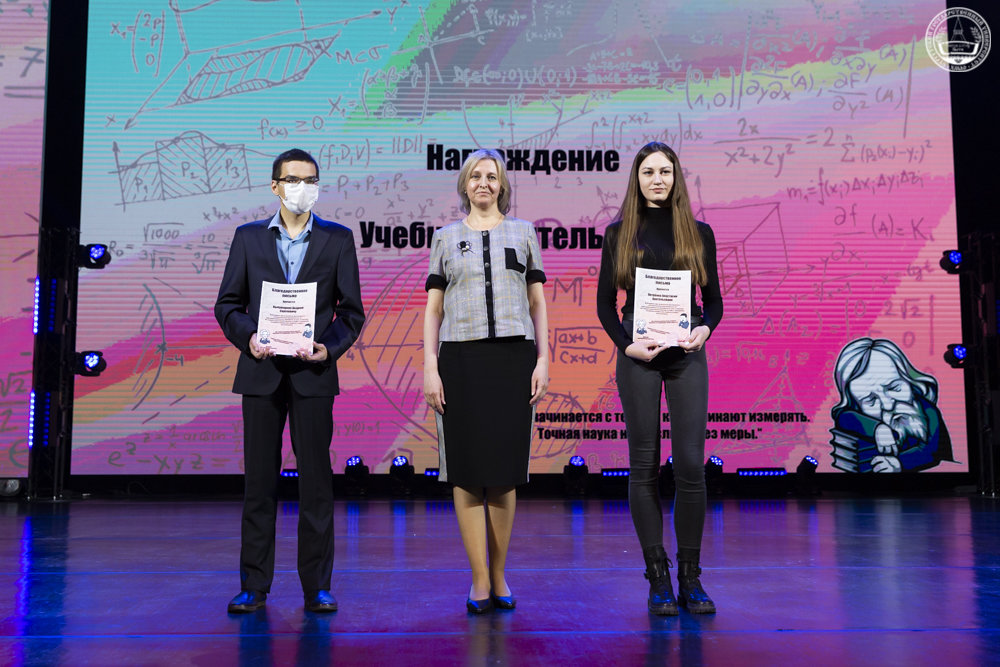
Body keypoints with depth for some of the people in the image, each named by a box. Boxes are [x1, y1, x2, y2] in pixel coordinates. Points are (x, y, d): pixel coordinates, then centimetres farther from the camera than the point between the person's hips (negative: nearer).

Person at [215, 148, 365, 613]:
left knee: (316, 480, 1)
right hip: (261, 371, 1)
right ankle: (254, 586, 16)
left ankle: (317, 587, 11)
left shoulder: (337, 239, 7)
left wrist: (328, 347, -12)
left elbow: (352, 311, 5)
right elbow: (227, 304, 9)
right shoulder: (248, 237, 10)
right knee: (259, 480, 6)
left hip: (313, 373, -1)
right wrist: (248, 337, -10)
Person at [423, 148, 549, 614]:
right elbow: (433, 308, 8)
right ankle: (480, 581, 6)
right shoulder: (446, 237, 12)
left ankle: (499, 578, 15)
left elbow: (538, 302, 10)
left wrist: (543, 359, 0)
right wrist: (430, 367, -2)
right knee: (467, 471, -2)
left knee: (504, 471, 3)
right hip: (461, 358, 0)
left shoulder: (523, 232, 13)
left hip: (513, 356, 0)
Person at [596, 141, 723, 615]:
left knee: (691, 466, -2)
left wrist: (705, 329, -11)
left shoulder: (698, 232, 9)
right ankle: (658, 578, 12)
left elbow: (714, 299, 10)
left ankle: (690, 577, 11)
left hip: (687, 356, 1)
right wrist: (625, 344, -10)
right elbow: (605, 302, 5)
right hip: (639, 358, -1)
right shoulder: (619, 233, 6)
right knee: (644, 466, 2)